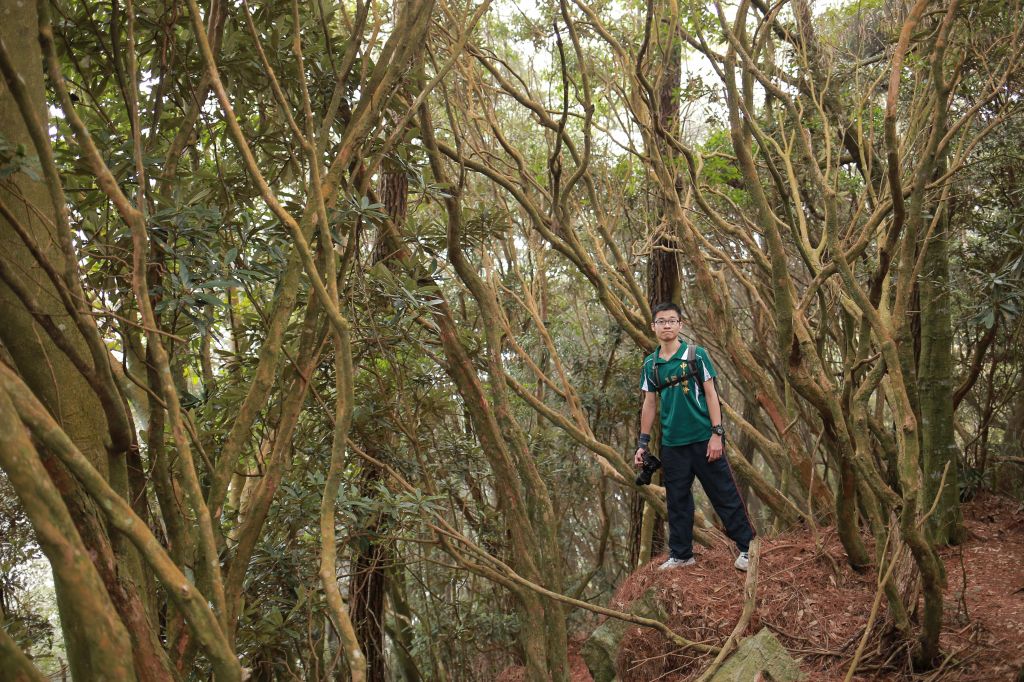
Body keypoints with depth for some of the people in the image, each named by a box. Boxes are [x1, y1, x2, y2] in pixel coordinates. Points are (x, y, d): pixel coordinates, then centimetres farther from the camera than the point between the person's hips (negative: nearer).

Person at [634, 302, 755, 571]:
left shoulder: (696, 355, -3)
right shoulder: (650, 364, 8)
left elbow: (711, 394, -4)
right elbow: (650, 403, 13)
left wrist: (717, 434, -10)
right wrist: (643, 443, 11)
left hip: (703, 438, -4)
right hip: (672, 443, 4)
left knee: (725, 494, 0)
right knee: (677, 500, 10)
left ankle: (747, 546, 10)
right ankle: (681, 554, 21)